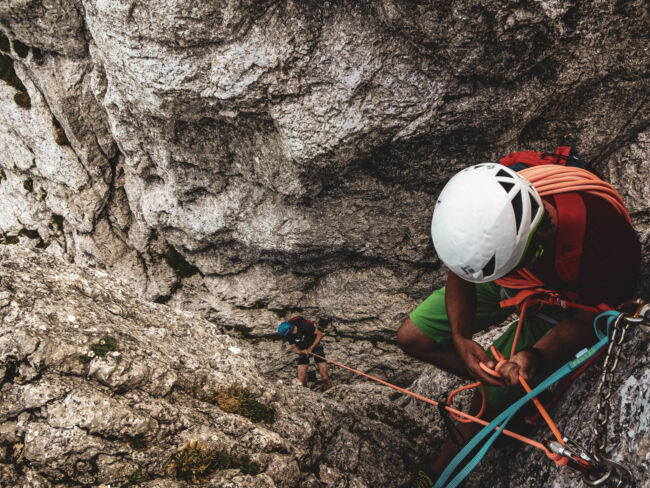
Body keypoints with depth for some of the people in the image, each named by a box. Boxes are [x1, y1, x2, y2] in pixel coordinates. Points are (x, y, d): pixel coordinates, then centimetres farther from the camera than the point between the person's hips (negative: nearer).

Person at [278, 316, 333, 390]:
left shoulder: (305, 325, -29)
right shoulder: (288, 335, -15)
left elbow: (320, 334, -18)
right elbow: (295, 349, -7)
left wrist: (311, 348, -23)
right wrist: (302, 351, -29)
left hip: (315, 346, -3)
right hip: (302, 350, 3)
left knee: (325, 377, -13)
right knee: (301, 381, -7)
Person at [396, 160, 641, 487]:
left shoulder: (607, 246, -43)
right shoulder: (481, 214, -35)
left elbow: (589, 321, -21)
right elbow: (459, 275, -12)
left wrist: (537, 355, -39)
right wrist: (460, 338, -29)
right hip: (508, 285, 4)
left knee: (493, 398, -9)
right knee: (411, 338, -4)